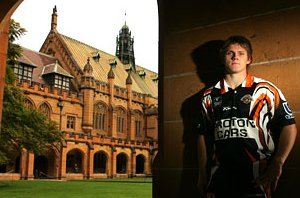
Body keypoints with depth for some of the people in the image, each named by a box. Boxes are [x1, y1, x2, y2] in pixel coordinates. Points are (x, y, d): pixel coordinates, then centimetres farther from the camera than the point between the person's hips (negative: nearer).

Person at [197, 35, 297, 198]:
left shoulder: (266, 90, 1)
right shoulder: (209, 96, 10)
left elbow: (289, 127, 0)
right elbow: (203, 136, 14)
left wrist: (277, 164, -12)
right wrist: (202, 176, 10)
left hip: (257, 178, -2)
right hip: (219, 178, 3)